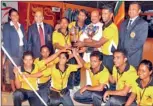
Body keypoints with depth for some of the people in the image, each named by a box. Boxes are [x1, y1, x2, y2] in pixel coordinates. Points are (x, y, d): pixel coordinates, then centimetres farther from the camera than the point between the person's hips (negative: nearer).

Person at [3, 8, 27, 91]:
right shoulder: (6, 26, -3)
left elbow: (24, 39, 12)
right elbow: (6, 41, -8)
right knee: (13, 71, 3)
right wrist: (8, 55, -14)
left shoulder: (21, 26, 12)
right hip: (13, 52, -4)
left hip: (22, 51, 4)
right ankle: (14, 89, 14)